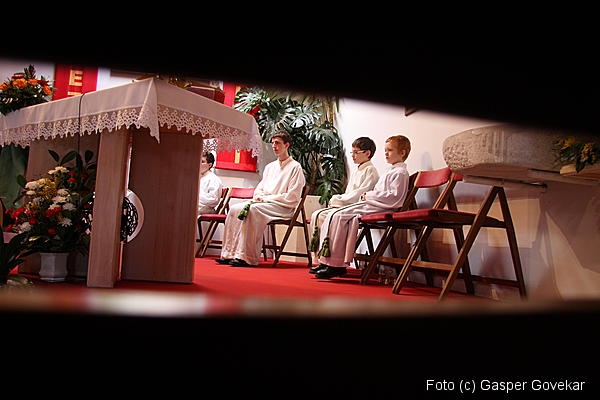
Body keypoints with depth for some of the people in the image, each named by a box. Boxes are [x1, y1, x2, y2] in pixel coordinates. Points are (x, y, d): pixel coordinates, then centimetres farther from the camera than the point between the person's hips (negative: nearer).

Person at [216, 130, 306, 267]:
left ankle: (248, 257, -32)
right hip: (263, 203, 7)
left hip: (283, 208, -7)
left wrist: (266, 198, -12)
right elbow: (259, 189, 24)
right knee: (234, 208, -16)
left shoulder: (295, 167, -2)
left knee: (252, 210, -33)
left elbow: (292, 197, -10)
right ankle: (229, 254, -19)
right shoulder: (269, 166, 23)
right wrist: (258, 196, -1)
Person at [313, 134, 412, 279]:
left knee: (339, 216, -23)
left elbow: (393, 196, -18)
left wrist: (369, 195, -11)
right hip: (371, 204, 10)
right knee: (333, 215, -5)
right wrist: (368, 195, 8)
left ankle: (336, 265, -20)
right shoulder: (390, 171, 26)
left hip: (379, 208, -10)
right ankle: (326, 260, -7)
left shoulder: (401, 172, -5)